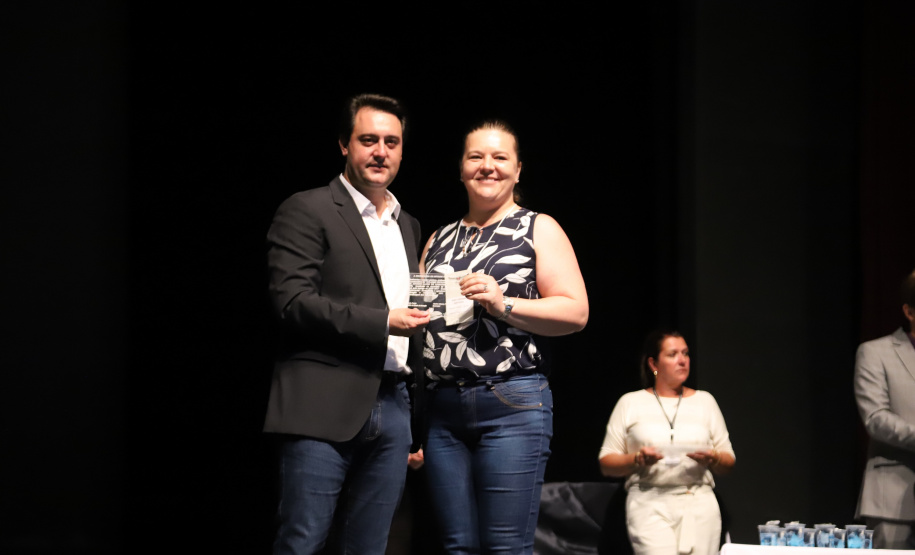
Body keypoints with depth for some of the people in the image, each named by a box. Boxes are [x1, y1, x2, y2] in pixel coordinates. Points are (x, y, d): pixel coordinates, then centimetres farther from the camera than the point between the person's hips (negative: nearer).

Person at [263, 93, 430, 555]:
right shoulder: (307, 210, -1)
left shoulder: (407, 226, 21)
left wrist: (416, 413, 19)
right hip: (324, 409, -6)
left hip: (392, 408, 7)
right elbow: (293, 301, -11)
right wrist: (381, 323, -16)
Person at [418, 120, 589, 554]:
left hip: (513, 403, -5)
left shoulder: (538, 230, 6)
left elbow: (575, 312, -4)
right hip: (444, 406, 5)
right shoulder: (438, 240, 21)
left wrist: (503, 304, -15)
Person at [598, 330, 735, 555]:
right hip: (650, 504, -3)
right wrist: (637, 460, -11)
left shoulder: (704, 401, 18)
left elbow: (728, 461, 16)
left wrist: (712, 459, -6)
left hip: (699, 505, 3)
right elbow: (606, 464, 8)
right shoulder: (630, 403, 12)